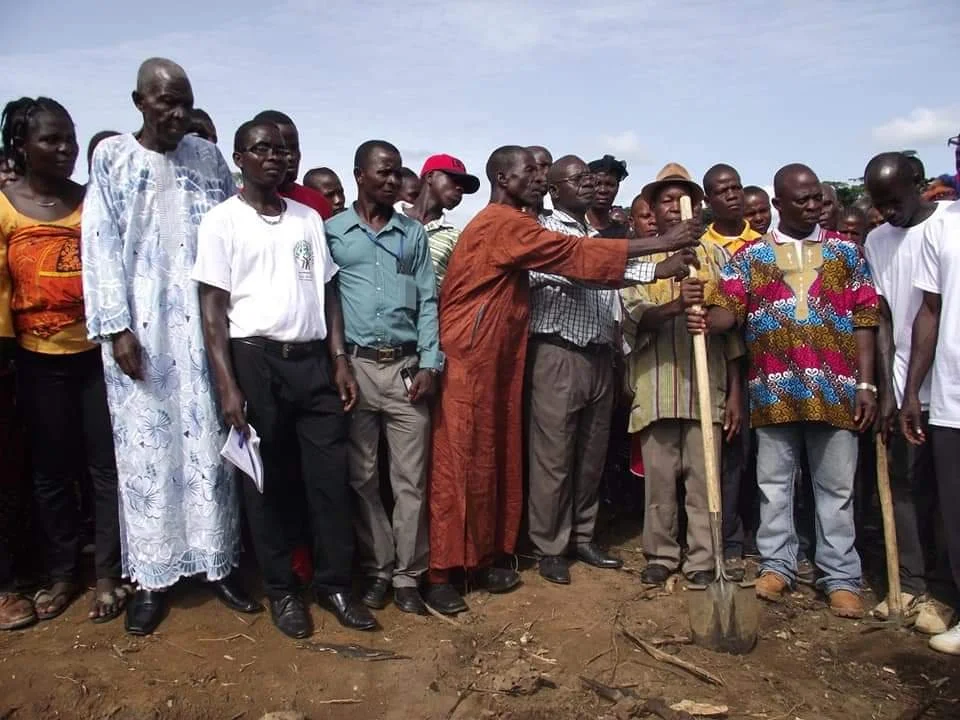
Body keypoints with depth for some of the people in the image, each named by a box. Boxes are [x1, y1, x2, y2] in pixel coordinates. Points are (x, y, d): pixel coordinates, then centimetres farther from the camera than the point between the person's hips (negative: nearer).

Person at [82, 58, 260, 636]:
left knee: (208, 444, 5)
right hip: (139, 326, -1)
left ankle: (218, 561, 17)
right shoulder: (111, 158, 4)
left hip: (202, 324, 1)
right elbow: (101, 245, -1)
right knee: (146, 446, 3)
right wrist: (116, 327, -9)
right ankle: (152, 576, 14)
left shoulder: (209, 158, 8)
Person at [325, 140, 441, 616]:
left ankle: (408, 576, 14)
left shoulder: (414, 233, 12)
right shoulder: (331, 232, 6)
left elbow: (428, 301, 8)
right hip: (354, 365, -1)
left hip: (406, 366, 1)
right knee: (362, 477, 6)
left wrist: (431, 363, -2)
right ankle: (376, 570, 20)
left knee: (411, 479, 2)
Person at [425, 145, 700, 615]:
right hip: (467, 361, -10)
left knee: (494, 461, 12)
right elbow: (576, 255, -14)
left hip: (495, 362, 10)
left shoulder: (512, 228, 18)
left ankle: (481, 558, 22)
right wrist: (657, 244, -10)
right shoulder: (502, 223, -12)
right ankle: (440, 573, 4)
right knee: (459, 465, -4)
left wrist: (654, 271, 3)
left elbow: (574, 264, 10)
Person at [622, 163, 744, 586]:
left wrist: (735, 390, 5)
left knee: (704, 479, 4)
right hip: (657, 385, -1)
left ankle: (702, 562, 16)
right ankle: (660, 556, 20)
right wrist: (675, 305, -29)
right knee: (659, 479, 5)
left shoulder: (714, 253, 10)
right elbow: (635, 316, -8)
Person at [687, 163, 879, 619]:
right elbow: (729, 309, -4)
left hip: (835, 390, 0)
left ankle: (841, 578, 16)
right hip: (774, 390, 0)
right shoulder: (750, 256, 7)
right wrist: (706, 320, -28)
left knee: (836, 486, 7)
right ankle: (776, 565, 21)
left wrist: (865, 384, -2)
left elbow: (864, 320, 5)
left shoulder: (846, 252, 8)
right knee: (774, 482, 8)